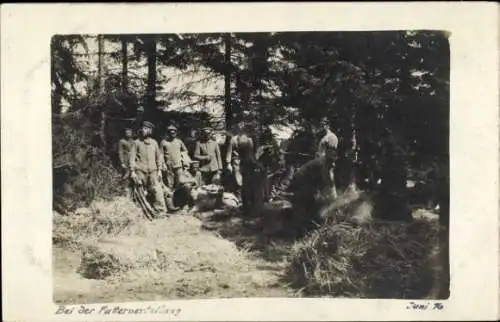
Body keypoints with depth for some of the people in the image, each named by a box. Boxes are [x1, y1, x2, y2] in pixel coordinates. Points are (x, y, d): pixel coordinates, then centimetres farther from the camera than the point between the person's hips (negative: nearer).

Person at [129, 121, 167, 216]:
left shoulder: (154, 142, 11)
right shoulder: (137, 142, 4)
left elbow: (159, 157, 15)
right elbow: (132, 158, 1)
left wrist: (159, 170, 8)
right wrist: (132, 171, -7)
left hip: (153, 171, 1)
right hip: (140, 171, -1)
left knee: (157, 190, -9)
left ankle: (160, 211, -7)